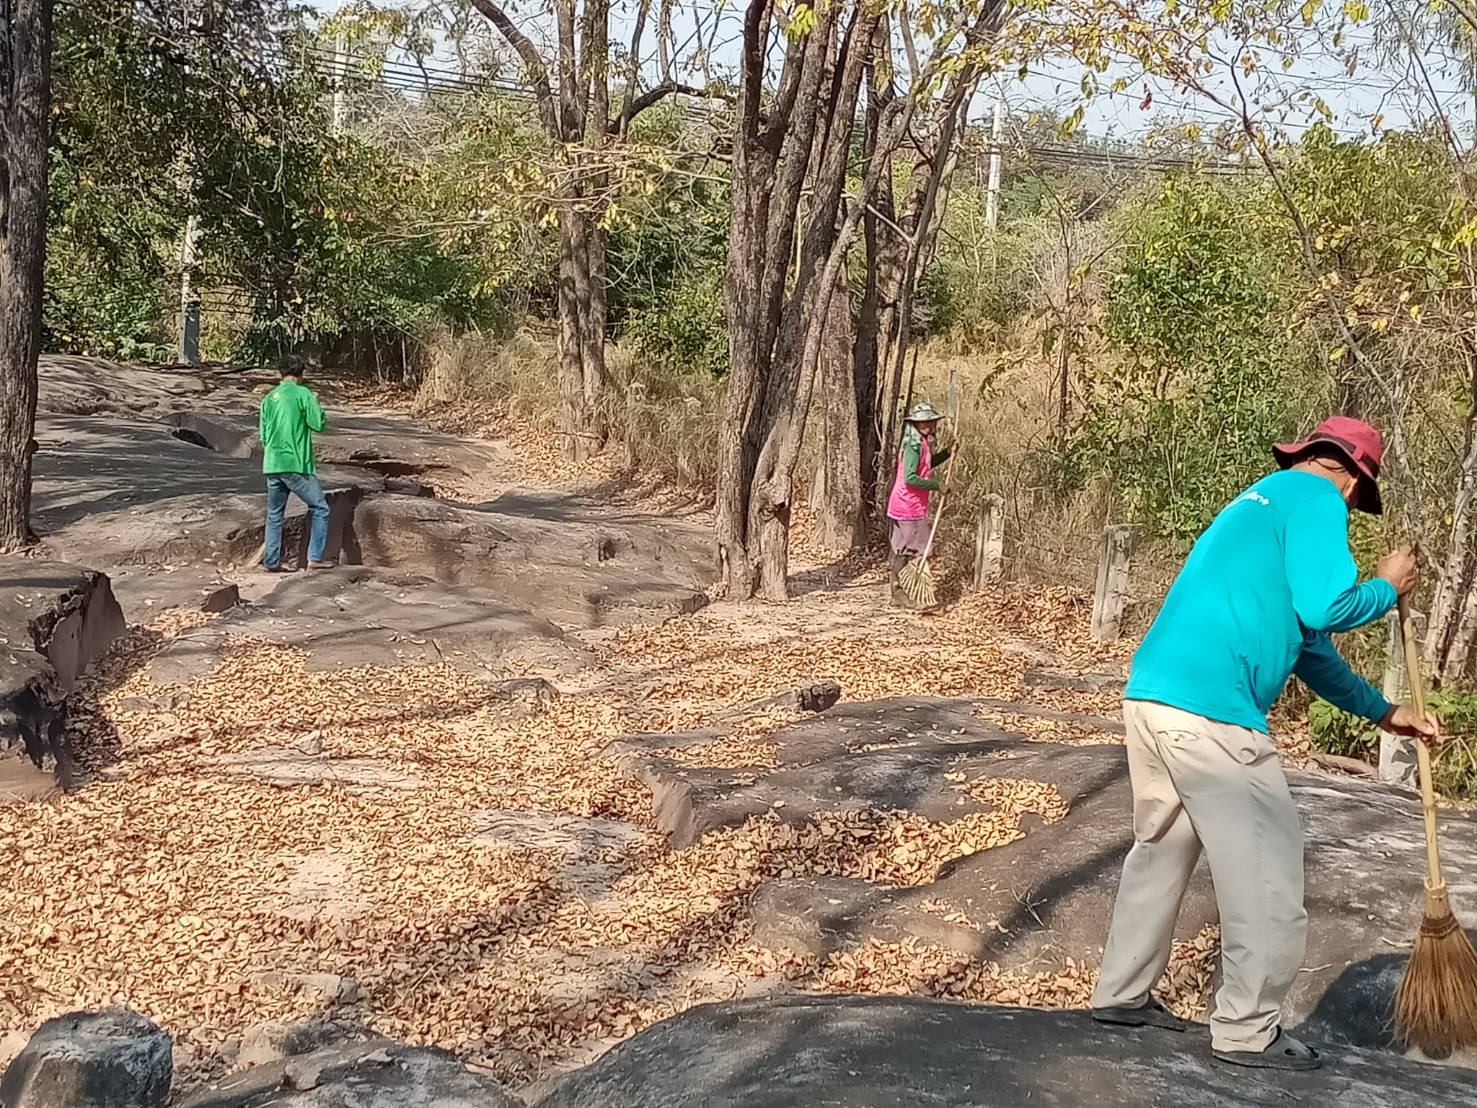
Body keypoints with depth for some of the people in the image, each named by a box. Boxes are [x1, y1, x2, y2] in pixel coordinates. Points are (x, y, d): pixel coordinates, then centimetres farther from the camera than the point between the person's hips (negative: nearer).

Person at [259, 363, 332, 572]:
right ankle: (316, 557, -3)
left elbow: (263, 436, 15)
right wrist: (316, 405, 9)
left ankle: (271, 562, 12)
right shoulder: (303, 394, -5)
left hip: (272, 465, 6)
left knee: (274, 514, 13)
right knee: (319, 508, 4)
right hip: (296, 465, -6)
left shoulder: (268, 398, 13)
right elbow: (319, 424, -9)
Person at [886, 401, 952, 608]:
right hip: (909, 505, -10)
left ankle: (897, 591, 23)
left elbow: (927, 465, 30)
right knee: (905, 548, -3)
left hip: (913, 505, 10)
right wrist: (936, 485, -19)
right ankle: (898, 593, 4)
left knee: (902, 548, 15)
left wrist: (947, 453, 16)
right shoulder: (914, 445, -18)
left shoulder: (923, 443, 11)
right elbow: (910, 478, -25)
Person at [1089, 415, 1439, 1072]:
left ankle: (1121, 994, 29)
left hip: (1151, 695, 9)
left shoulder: (1262, 501, 28)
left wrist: (1382, 712, 38)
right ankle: (1248, 1032, 11)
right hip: (1209, 711, -9)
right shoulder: (1315, 498, 0)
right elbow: (1326, 609, -12)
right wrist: (1388, 588, 8)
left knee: (1162, 848, 21)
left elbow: (1307, 647, 32)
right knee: (1266, 866, 3)